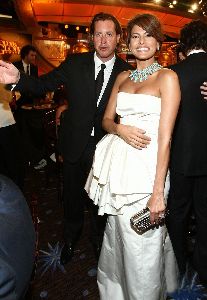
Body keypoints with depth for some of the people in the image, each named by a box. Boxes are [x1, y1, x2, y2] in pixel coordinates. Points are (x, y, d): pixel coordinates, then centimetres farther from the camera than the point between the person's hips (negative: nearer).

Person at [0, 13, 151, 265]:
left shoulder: (126, 71, -6)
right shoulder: (75, 63, -5)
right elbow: (43, 84, -7)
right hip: (75, 145, 1)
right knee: (72, 197, 20)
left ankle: (98, 240, 48)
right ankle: (70, 239, 49)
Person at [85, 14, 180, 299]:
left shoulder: (167, 77, -5)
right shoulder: (122, 77, 13)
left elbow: (165, 137, -12)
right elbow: (106, 119, 14)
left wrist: (158, 192, -16)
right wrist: (120, 129, -11)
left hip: (146, 167, -5)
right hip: (118, 164, 6)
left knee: (142, 244, 6)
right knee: (117, 235, 21)